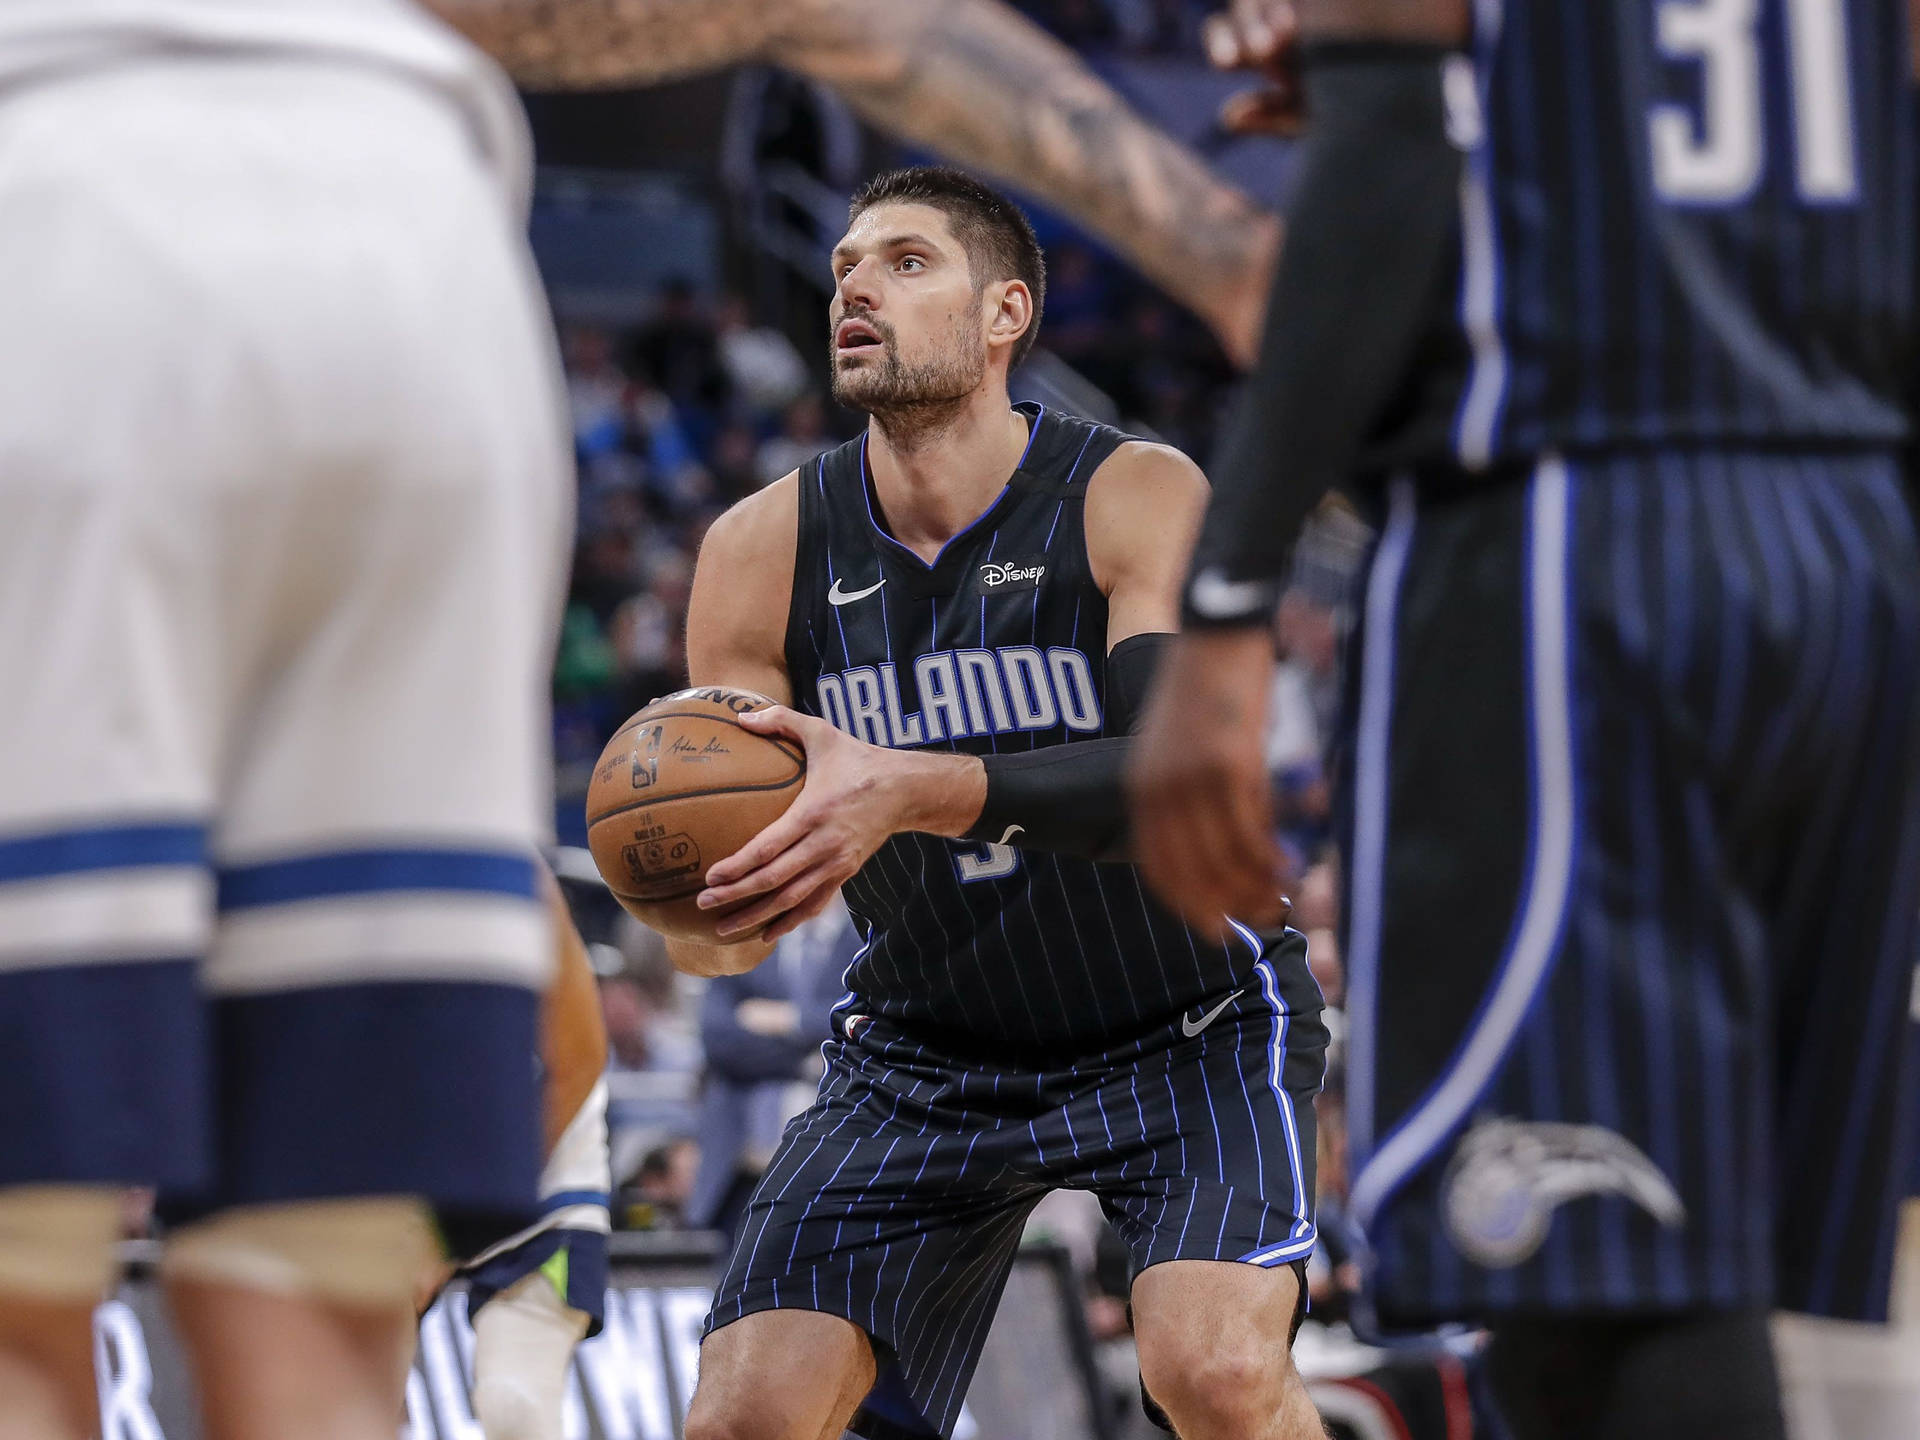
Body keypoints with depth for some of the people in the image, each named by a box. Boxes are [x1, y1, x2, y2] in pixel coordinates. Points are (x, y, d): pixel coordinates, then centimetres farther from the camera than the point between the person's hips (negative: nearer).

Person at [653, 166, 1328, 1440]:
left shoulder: (1137, 499, -18)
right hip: (927, 1046, 4)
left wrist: (922, 791, -48)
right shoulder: (763, 550, -8)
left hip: (1185, 1029, -3)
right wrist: (711, 916, -32)